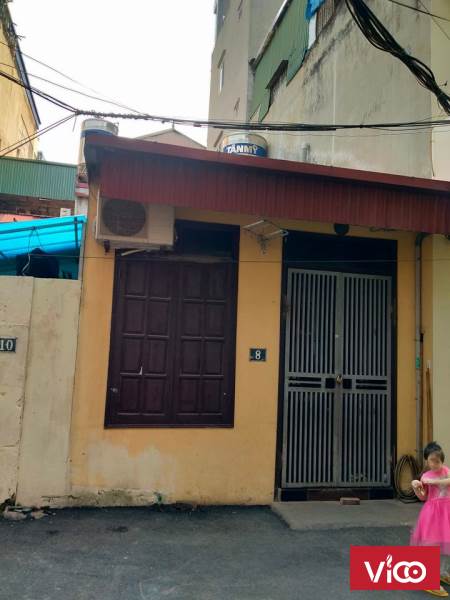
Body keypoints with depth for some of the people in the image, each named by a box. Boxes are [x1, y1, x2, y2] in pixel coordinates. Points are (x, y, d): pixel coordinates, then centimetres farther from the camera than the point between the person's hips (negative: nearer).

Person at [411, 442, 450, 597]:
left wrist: (434, 481, -25)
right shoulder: (425, 476, -4)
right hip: (432, 512, -3)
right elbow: (423, 497, 1)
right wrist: (415, 487, -17)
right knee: (431, 545, -4)